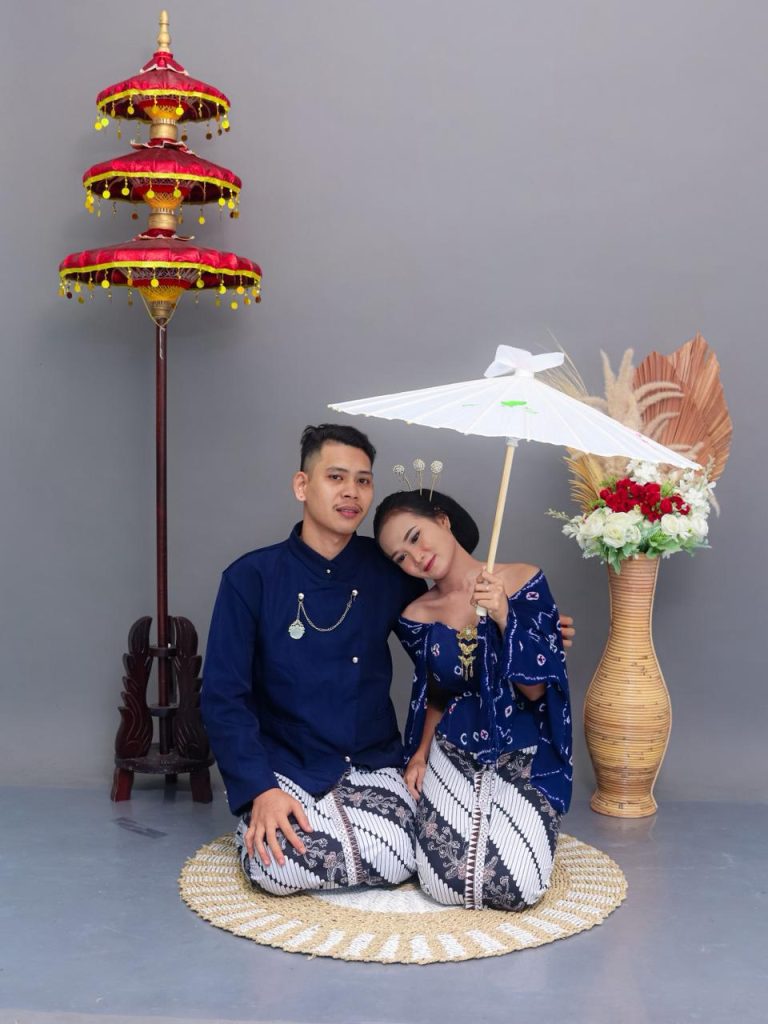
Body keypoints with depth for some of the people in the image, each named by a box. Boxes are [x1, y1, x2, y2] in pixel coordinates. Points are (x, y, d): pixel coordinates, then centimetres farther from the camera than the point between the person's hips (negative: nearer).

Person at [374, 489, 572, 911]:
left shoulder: (523, 583, -6)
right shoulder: (416, 617, 2)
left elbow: (536, 689, -9)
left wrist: (503, 616, -20)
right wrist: (420, 753, 2)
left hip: (522, 759, -2)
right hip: (451, 756, 2)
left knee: (517, 888, -22)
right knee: (445, 885, -19)